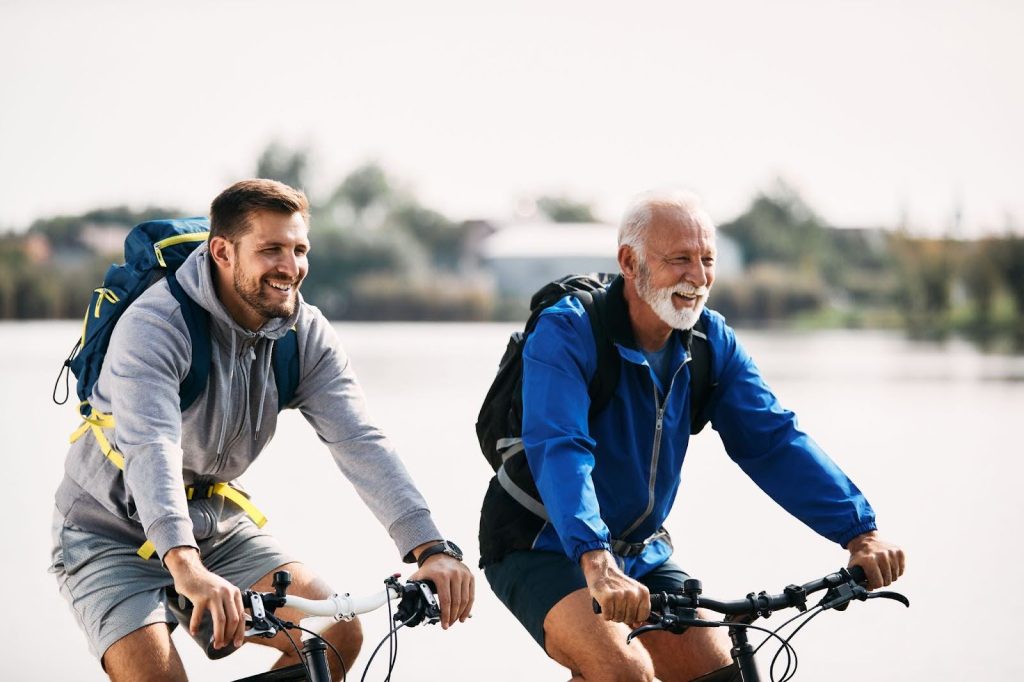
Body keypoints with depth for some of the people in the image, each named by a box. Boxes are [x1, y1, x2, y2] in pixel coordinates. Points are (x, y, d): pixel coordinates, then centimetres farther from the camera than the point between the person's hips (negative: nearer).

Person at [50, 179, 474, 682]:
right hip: (114, 535, -5)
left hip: (215, 526, 5)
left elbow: (359, 442, -19)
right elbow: (151, 449, -41)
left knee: (338, 634, -12)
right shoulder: (154, 325, -26)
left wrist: (430, 549, -33)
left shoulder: (306, 335, -9)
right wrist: (186, 568, -57)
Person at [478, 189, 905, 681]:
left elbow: (772, 441, -10)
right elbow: (559, 450, -36)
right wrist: (596, 562, -52)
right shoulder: (565, 333, -22)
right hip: (542, 548, -6)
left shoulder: (712, 341, -4)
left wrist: (858, 532, -24)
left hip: (639, 552, 6)